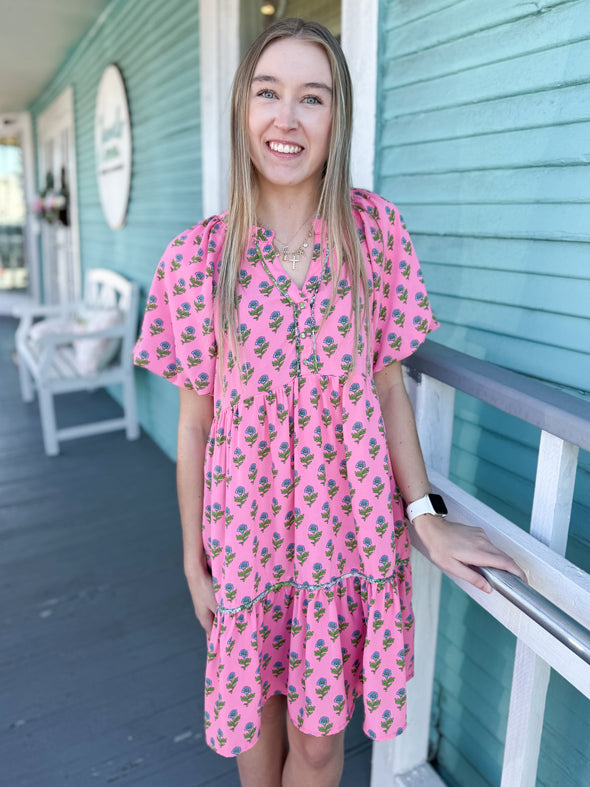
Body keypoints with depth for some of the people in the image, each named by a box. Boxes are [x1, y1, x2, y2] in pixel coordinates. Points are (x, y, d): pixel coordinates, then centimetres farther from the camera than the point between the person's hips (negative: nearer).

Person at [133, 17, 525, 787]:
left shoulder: (375, 230, -6)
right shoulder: (197, 258, -10)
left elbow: (388, 384, -1)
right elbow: (195, 420, -3)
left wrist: (426, 516, -5)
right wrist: (194, 560, 3)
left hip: (350, 518, 1)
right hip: (247, 522, 0)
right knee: (256, 707, 21)